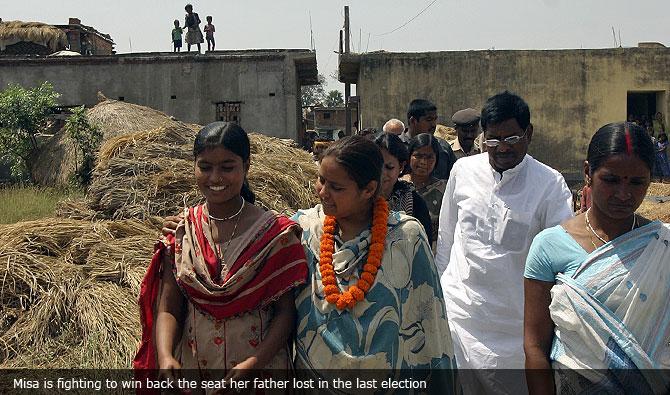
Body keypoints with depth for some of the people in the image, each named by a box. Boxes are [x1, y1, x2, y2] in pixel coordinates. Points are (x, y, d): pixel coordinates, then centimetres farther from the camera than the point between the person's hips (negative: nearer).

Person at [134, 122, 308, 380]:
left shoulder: (274, 232, -10)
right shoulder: (181, 232, -3)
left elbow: (286, 311, -11)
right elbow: (168, 309, -6)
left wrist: (254, 363, -24)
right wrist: (165, 357, -23)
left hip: (261, 362, -2)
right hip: (192, 362, 2)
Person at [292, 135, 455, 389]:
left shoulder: (407, 237, -15)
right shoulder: (303, 226, -9)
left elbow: (429, 318, -8)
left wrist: (439, 383, -5)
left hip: (387, 377, -1)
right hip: (311, 370, 2)